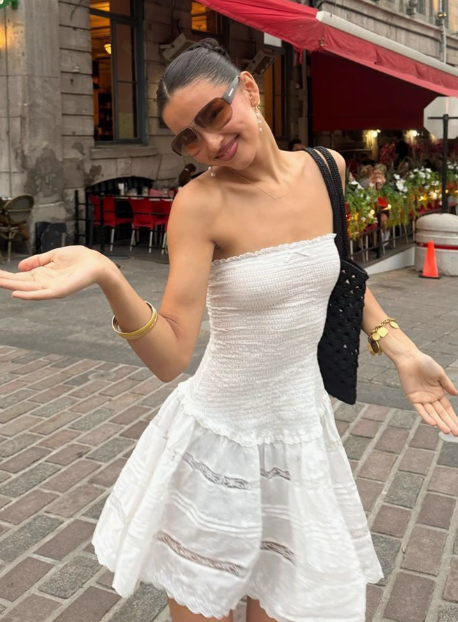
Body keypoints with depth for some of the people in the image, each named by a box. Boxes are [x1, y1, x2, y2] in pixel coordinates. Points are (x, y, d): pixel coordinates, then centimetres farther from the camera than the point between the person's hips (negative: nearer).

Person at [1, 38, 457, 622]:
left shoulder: (326, 170, -4)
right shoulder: (201, 202, -17)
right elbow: (170, 355, -22)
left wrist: (402, 352, 7)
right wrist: (107, 277, -38)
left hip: (306, 427, 4)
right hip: (221, 439, -4)